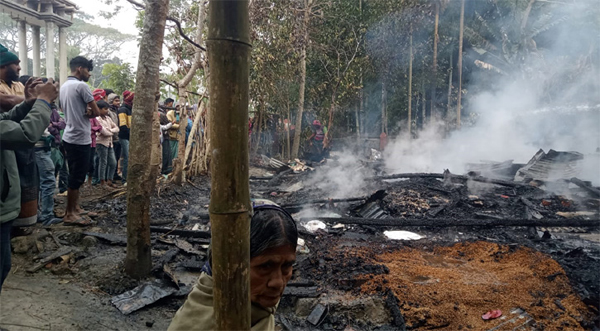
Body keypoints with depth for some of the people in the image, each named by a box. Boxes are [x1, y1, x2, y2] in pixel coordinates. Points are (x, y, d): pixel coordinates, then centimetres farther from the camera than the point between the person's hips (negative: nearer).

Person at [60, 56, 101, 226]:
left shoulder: (64, 86, 14)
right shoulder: (81, 85, -14)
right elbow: (96, 112, -15)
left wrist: (86, 111, -1)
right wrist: (89, 112, 3)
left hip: (70, 136, 10)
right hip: (80, 138, -10)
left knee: (75, 175, 16)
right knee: (77, 177, -3)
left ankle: (75, 208, 23)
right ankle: (69, 214, 5)